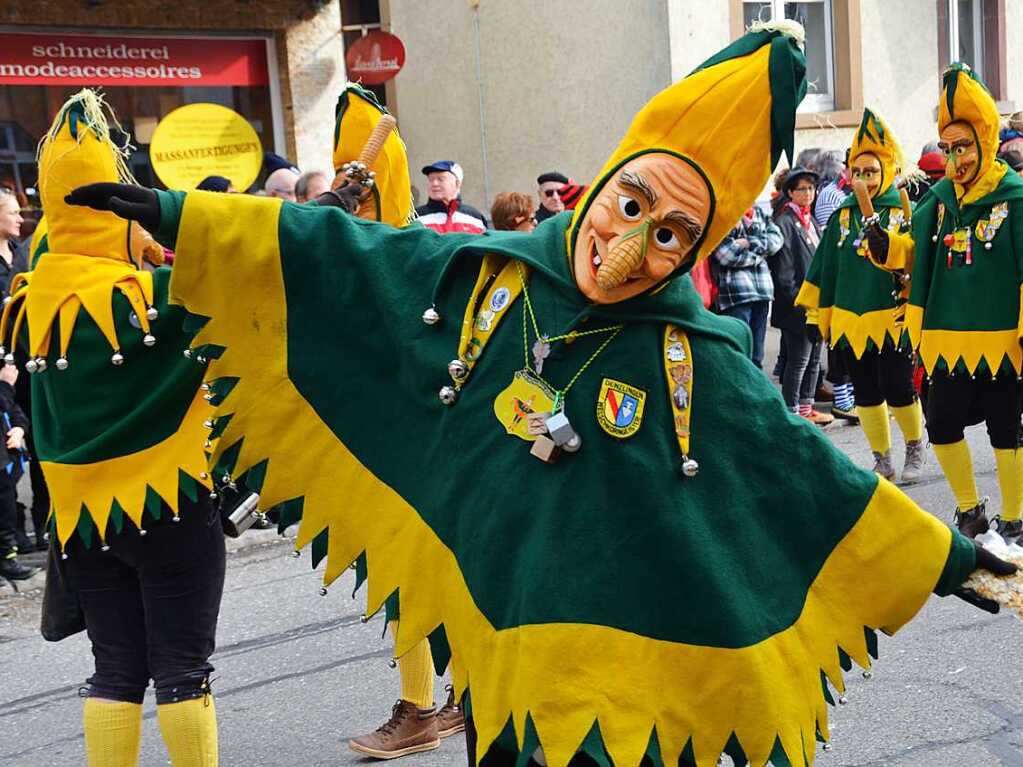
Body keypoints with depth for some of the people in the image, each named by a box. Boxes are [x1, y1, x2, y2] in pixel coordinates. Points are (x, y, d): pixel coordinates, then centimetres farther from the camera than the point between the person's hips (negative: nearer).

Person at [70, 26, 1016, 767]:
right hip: (481, 632, 3)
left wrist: (939, 554, 1)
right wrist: (180, 218, 1)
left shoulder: (699, 361, -11)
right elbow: (335, 253, -1)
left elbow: (804, 470, -3)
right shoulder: (481, 275, -7)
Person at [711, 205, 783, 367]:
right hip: (735, 293, -6)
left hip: (762, 289, 6)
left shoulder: (759, 212, 18)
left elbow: (776, 239, 4)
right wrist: (760, 253, -2)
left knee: (756, 357, 11)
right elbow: (724, 253, -14)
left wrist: (749, 243, -11)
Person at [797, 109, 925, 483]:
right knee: (866, 394, 9)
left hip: (892, 321, -4)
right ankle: (882, 461, 23)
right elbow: (825, 270, 12)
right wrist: (823, 316, 11)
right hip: (850, 322, 4)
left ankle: (915, 448, 25)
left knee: (898, 390, -2)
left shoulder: (905, 213, -2)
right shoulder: (842, 216, 8)